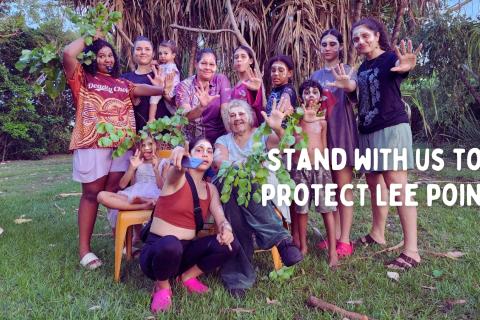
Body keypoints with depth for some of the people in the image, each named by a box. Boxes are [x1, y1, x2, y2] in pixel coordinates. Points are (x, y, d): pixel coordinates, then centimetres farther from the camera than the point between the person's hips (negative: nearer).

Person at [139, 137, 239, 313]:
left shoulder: (210, 189, 8)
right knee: (171, 244, -40)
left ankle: (188, 276, 8)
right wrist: (179, 152, -60)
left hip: (185, 250, 5)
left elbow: (220, 217, -3)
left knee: (230, 244, -16)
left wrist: (226, 229, -28)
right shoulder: (177, 178, -10)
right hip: (157, 250, -5)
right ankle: (162, 286, -6)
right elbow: (177, 168, -35)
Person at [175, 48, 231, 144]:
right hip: (191, 140, 0)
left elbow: (225, 110, -10)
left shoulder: (221, 80, -2)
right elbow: (185, 117, -15)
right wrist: (201, 106, -33)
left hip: (218, 139, 1)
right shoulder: (184, 86, -3)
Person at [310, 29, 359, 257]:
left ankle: (345, 239, 1)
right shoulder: (316, 75, 15)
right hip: (320, 132, 5)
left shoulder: (347, 70, -1)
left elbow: (353, 86, -25)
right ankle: (333, 234, 17)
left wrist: (346, 84, -48)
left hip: (341, 130, -5)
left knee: (343, 187, -4)